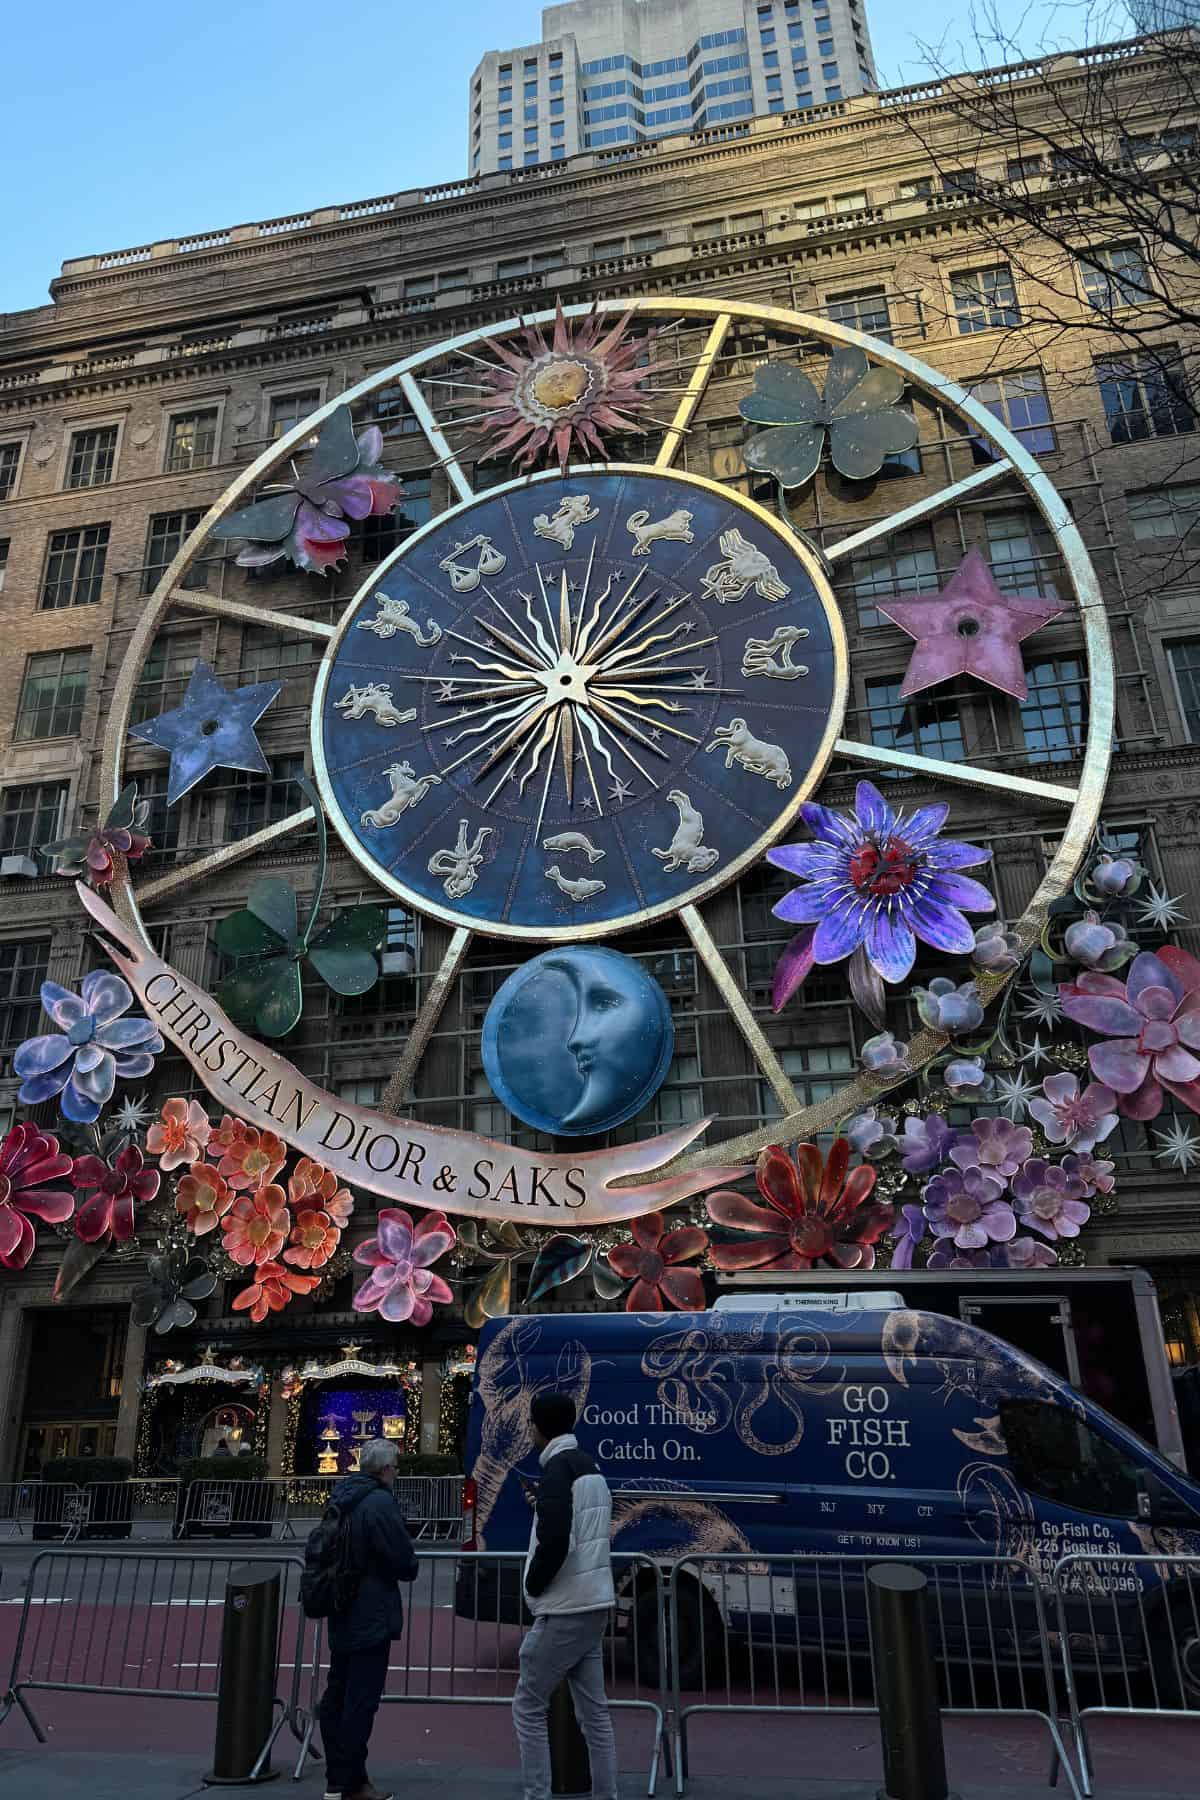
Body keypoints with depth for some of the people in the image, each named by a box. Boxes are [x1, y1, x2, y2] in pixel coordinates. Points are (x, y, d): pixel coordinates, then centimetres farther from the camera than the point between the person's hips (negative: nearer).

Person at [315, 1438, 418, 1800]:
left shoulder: (340, 1498, 5)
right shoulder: (381, 1502, -21)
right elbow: (404, 1561, -19)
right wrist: (410, 1567, 2)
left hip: (341, 1616, 9)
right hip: (371, 1617, -9)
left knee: (336, 1695, 17)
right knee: (361, 1700, 1)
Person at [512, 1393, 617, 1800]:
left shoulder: (558, 1469, -17)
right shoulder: (590, 1468, 12)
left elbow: (555, 1541, -27)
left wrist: (533, 1585, -9)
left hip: (564, 1611, -9)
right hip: (593, 1605, 9)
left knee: (528, 1708, 4)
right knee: (594, 1712, 13)